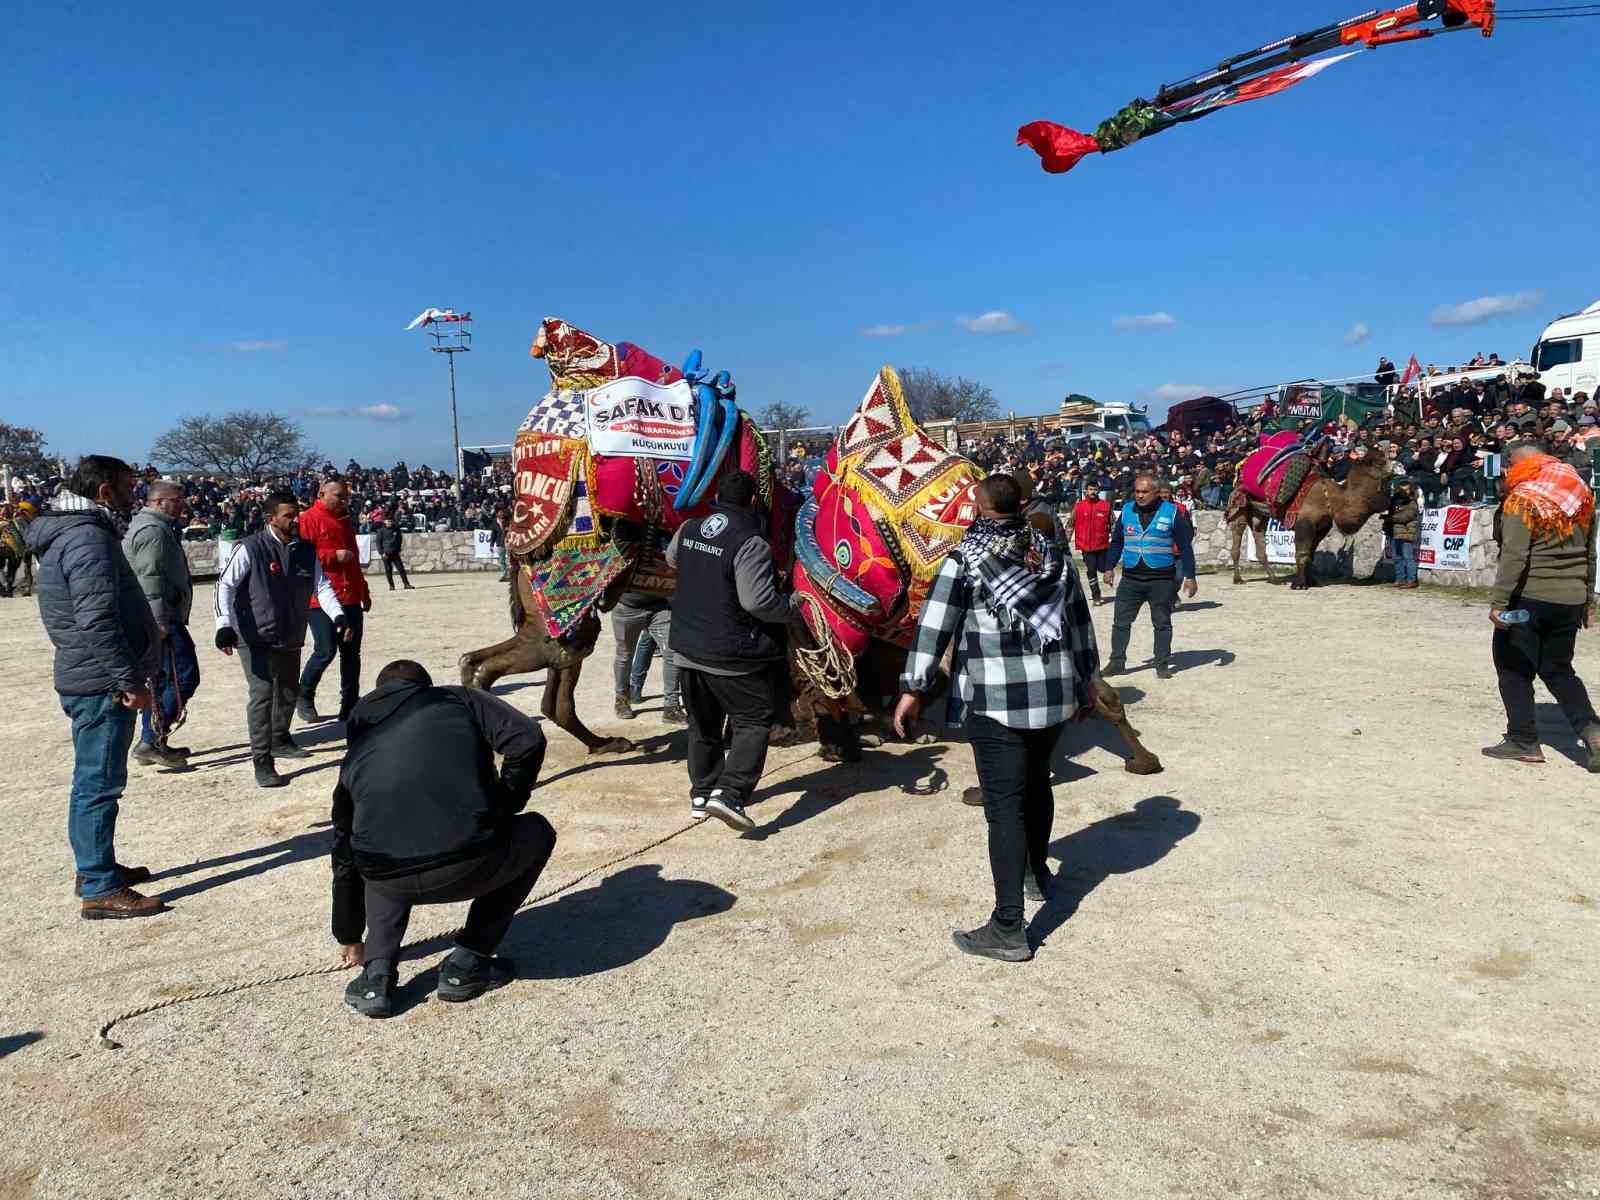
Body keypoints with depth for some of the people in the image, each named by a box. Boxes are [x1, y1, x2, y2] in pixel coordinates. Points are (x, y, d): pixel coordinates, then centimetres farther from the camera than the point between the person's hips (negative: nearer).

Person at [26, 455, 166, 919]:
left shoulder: (69, 532, 16)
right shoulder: (89, 537, -18)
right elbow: (98, 620, -26)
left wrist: (129, 675, 24)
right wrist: (130, 680, -22)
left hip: (91, 681, 11)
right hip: (102, 685, -11)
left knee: (96, 781, 19)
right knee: (99, 784, -5)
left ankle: (97, 867, 31)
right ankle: (100, 890, 1)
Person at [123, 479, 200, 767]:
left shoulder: (150, 526, 22)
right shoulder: (154, 530, -14)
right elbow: (151, 579, -22)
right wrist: (160, 621, -25)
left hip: (154, 621, 11)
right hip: (162, 619, -11)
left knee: (161, 679, 15)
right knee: (184, 677, -10)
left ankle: (152, 743, 21)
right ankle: (152, 741, -9)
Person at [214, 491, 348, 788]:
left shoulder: (306, 550, 3)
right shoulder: (250, 549, -13)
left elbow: (322, 585, 4)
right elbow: (225, 585, -12)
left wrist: (337, 616, -11)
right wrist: (225, 625, -22)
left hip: (291, 638, 6)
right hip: (255, 637, -6)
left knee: (289, 691, 19)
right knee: (262, 692, -14)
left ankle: (280, 740, 42)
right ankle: (262, 762, -9)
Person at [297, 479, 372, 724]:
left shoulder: (344, 520, 19)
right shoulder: (309, 519, -6)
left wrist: (364, 590, 24)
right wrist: (334, 556, -19)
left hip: (350, 599, 8)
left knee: (351, 652, 7)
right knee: (326, 651, -8)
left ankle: (350, 706, 14)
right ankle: (304, 697, 14)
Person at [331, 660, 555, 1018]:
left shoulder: (359, 747, 28)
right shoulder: (460, 699, 20)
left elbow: (345, 856, 37)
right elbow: (528, 741, 1)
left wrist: (349, 938, 51)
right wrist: (503, 811, 17)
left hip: (390, 879, 4)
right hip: (470, 865, -4)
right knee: (536, 833, 28)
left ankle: (377, 972, 20)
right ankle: (467, 963, 23)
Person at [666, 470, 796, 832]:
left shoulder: (689, 529, 4)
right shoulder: (750, 542, -19)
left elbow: (671, 559, 26)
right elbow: (757, 600, -26)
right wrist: (790, 609, -9)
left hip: (686, 647, 7)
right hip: (731, 655, -7)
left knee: (702, 724, 20)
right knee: (755, 719, 5)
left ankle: (701, 793, 28)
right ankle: (729, 793, -9)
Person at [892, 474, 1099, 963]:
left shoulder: (964, 560, -6)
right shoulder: (1055, 555, 9)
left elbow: (933, 626, -10)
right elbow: (1080, 622, 14)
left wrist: (913, 689, -5)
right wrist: (1086, 681, 24)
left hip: (996, 701, -6)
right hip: (1055, 694, 6)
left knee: (1005, 807, -4)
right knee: (1037, 782, 26)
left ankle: (1008, 929, -2)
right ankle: (1037, 872, 47)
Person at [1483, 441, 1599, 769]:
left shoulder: (1523, 499, -12)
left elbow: (1514, 555, -19)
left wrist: (1498, 601, -18)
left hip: (1530, 597, -7)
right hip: (1571, 598, 7)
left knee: (1514, 668, 5)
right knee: (1558, 670, 17)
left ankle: (1523, 740, 7)